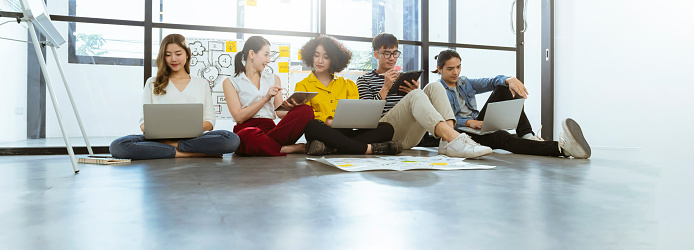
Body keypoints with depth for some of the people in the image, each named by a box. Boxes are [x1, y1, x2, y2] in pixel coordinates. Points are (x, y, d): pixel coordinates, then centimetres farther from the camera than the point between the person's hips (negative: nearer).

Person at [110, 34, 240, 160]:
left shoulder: (202, 84, 18)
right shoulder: (152, 83, 18)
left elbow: (209, 122, 10)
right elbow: (143, 123, 11)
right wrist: (153, 129, -15)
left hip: (192, 138, 0)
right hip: (159, 138, 0)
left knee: (232, 139, -31)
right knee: (118, 146, -31)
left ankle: (167, 146, -25)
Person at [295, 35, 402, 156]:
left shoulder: (347, 85, 24)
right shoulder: (303, 85, 15)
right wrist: (328, 122, -18)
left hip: (346, 133, 4)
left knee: (387, 128, -19)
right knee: (312, 126, -39)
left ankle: (329, 148, -38)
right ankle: (369, 148, -34)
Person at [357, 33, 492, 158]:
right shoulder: (365, 80, 14)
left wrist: (414, 93, 1)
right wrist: (386, 88, -8)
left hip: (408, 138, 5)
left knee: (434, 87, -14)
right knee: (416, 95, -30)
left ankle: (447, 141, -37)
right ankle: (454, 139, -53)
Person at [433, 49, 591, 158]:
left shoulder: (465, 83, 16)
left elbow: (492, 82, 2)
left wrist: (510, 80, -22)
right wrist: (468, 122, -28)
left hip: (478, 125, 7)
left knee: (503, 88, -10)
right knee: (500, 137, -37)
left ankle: (527, 136, -24)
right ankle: (561, 148, -54)